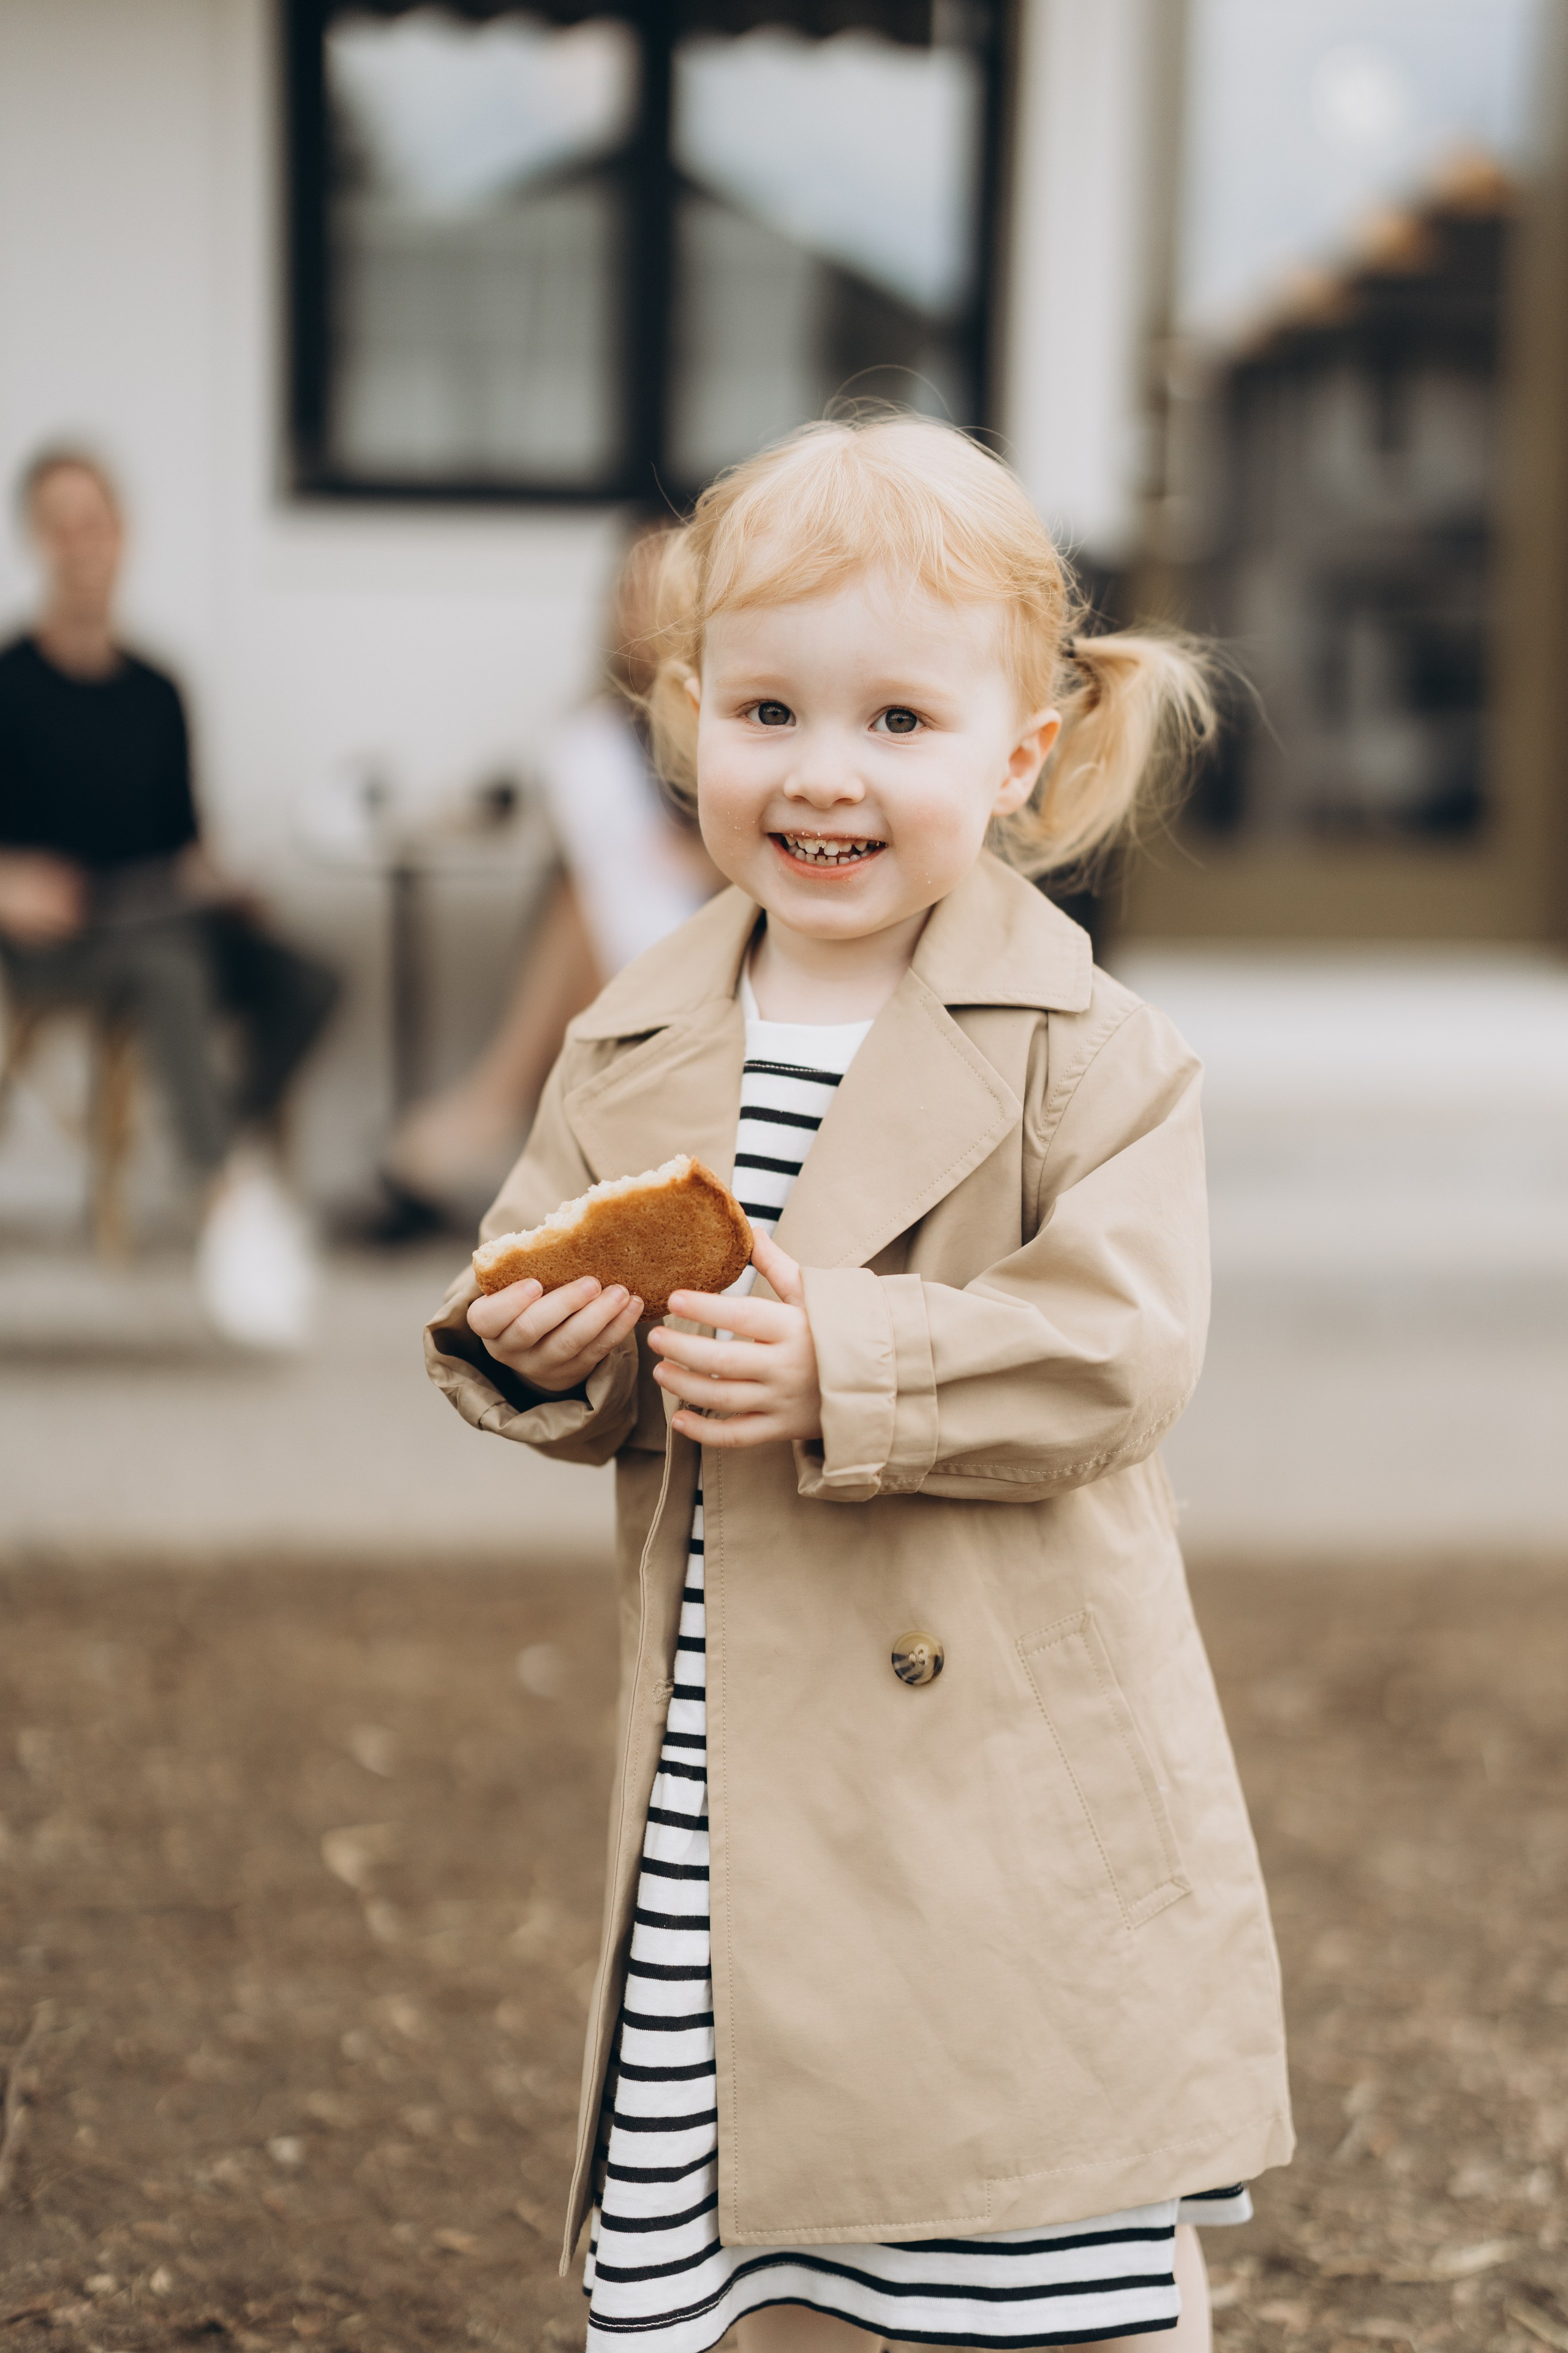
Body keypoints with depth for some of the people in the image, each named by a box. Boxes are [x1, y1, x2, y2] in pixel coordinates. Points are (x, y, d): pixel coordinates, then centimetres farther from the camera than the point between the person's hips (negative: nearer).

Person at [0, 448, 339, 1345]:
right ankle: (236, 1186, -41)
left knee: (305, 983, -25)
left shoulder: (154, 693, 18)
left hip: (163, 920, 5)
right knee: (172, 966, -39)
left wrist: (205, 877, 1)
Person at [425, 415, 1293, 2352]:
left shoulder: (1086, 1057, -7)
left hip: (1013, 1790, -4)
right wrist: (537, 1354, -10)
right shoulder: (634, 1051, 8)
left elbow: (1118, 1350, -16)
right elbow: (530, 1283, 13)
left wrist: (845, 1365, -26)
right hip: (723, 1805, 4)